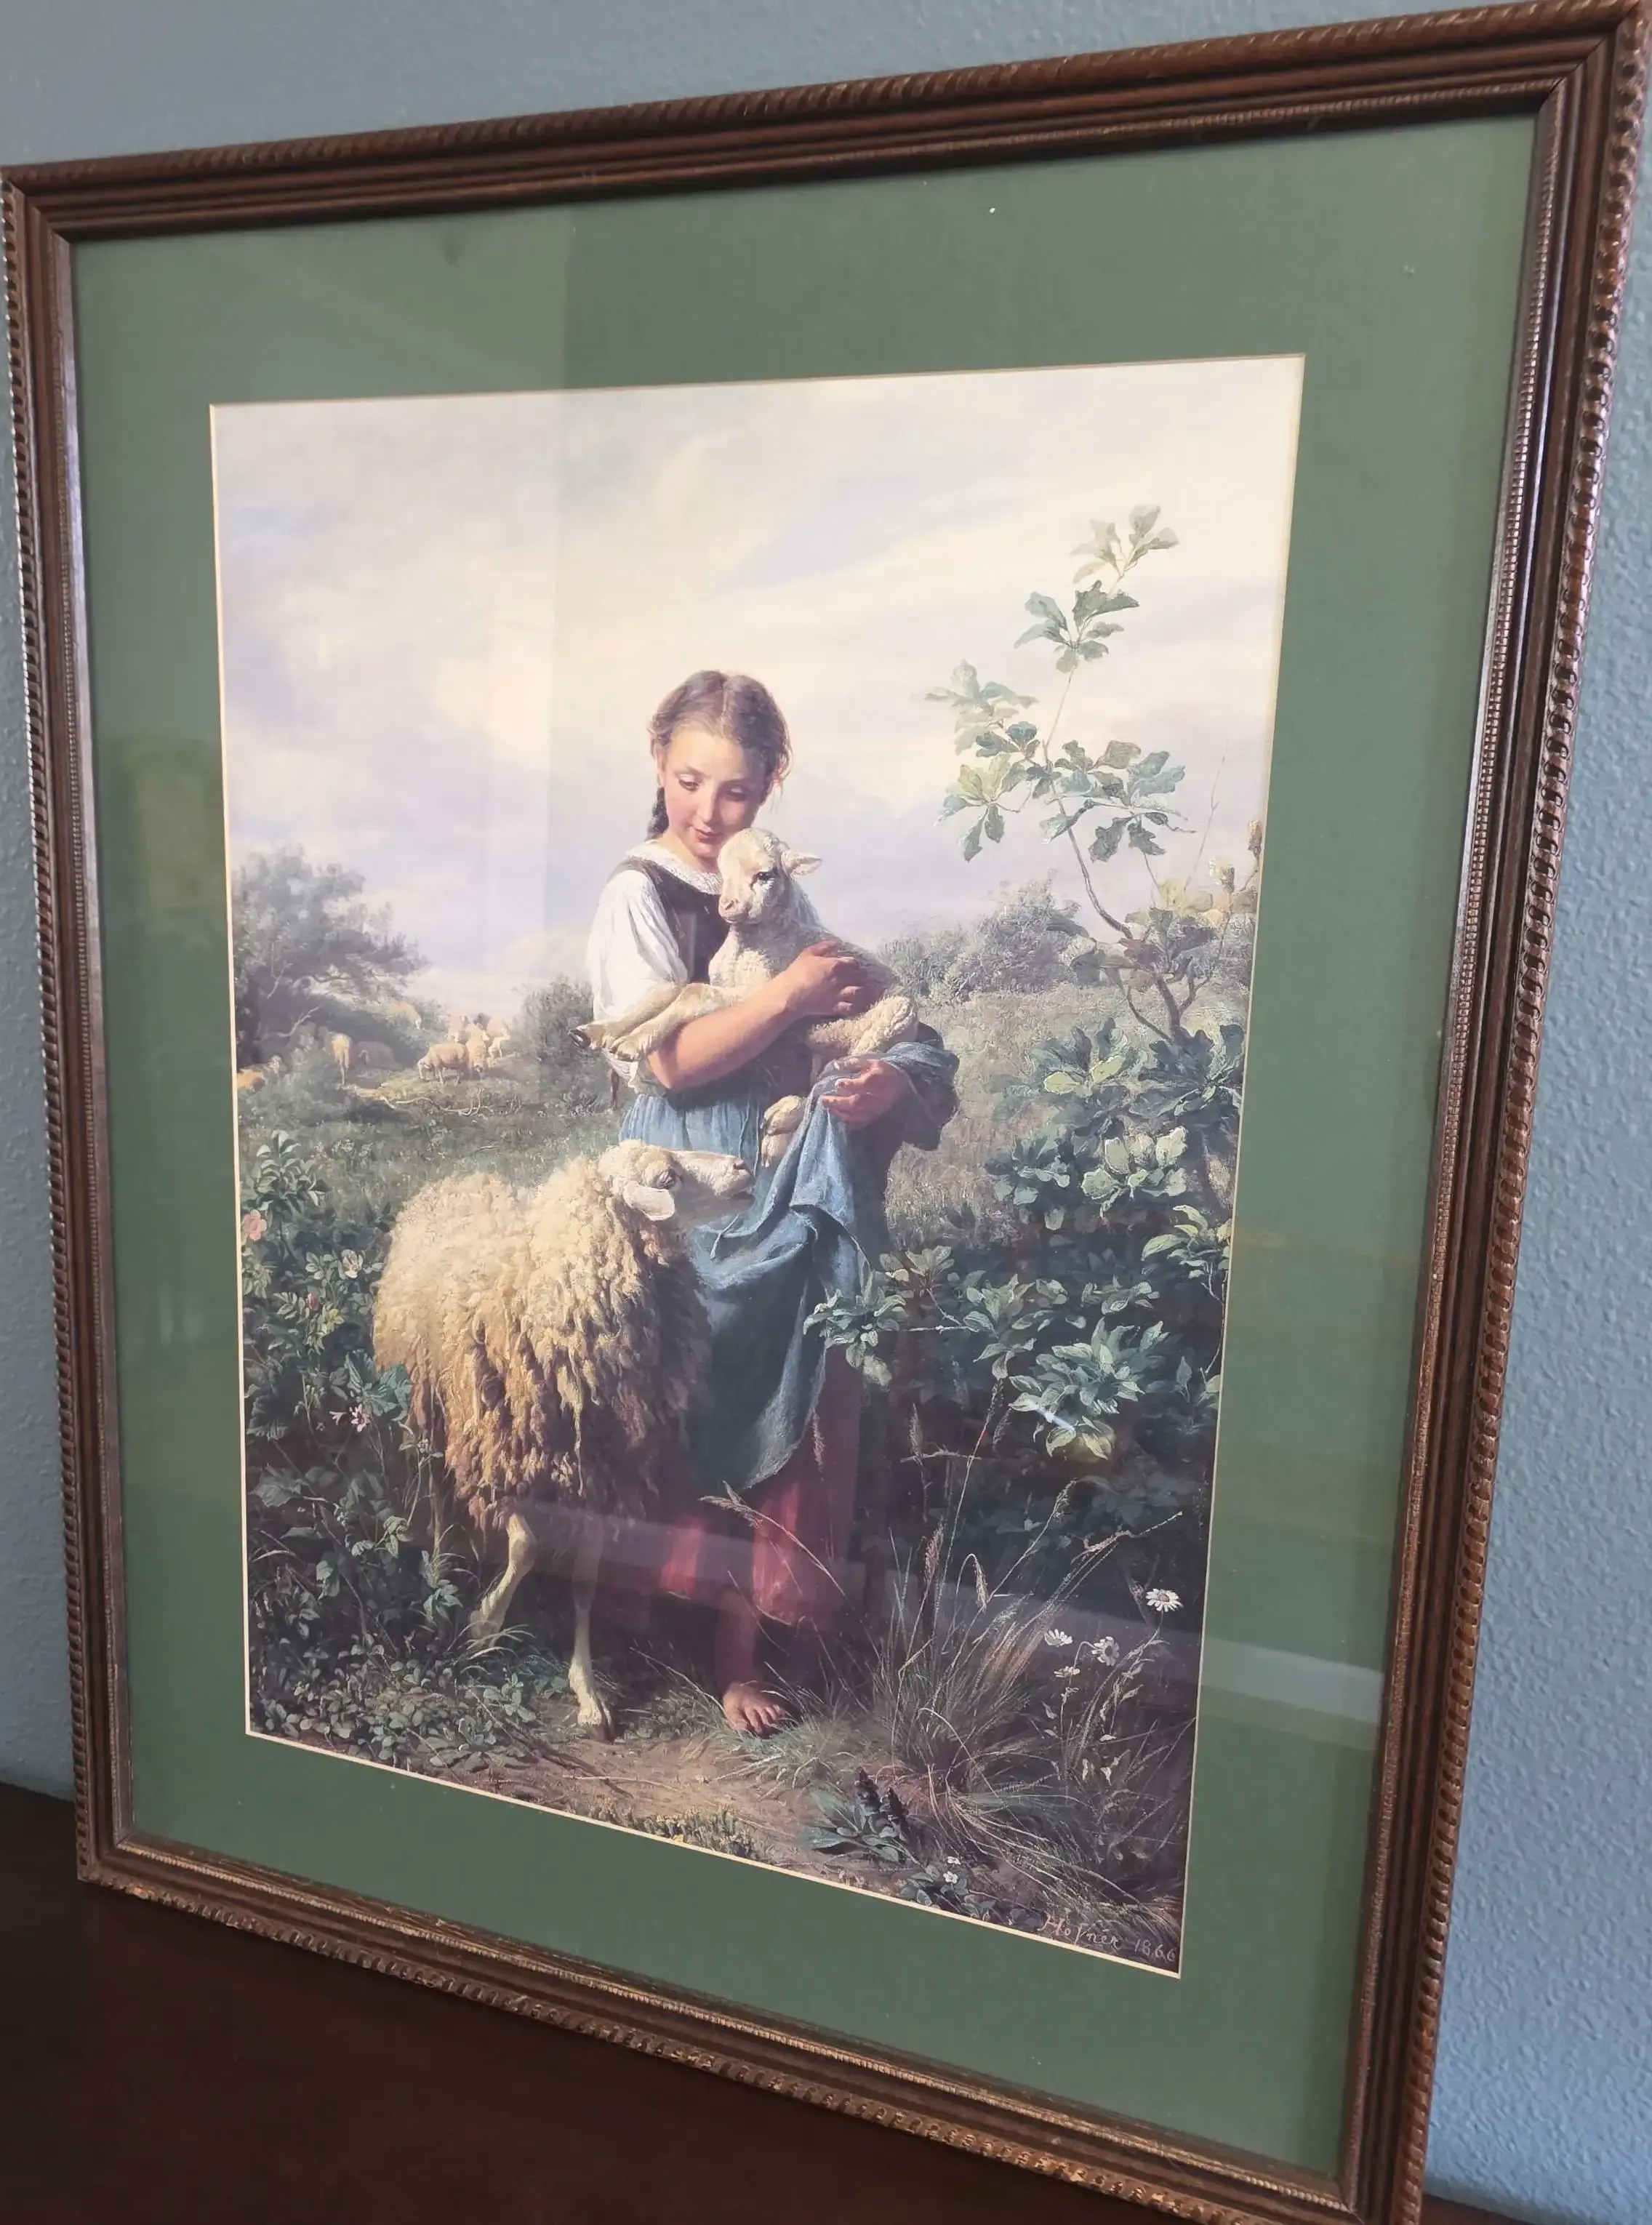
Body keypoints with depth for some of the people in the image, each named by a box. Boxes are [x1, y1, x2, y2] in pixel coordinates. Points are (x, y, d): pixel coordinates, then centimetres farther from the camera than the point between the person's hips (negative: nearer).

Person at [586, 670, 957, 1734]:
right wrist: (791, 990, -18)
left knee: (800, 1410, 9)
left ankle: (783, 1622, 26)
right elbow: (671, 1060, -15)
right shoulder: (639, 895, -6)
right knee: (736, 1420, 0)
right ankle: (741, 1648, 17)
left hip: (792, 1183, 5)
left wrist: (891, 1078, -11)